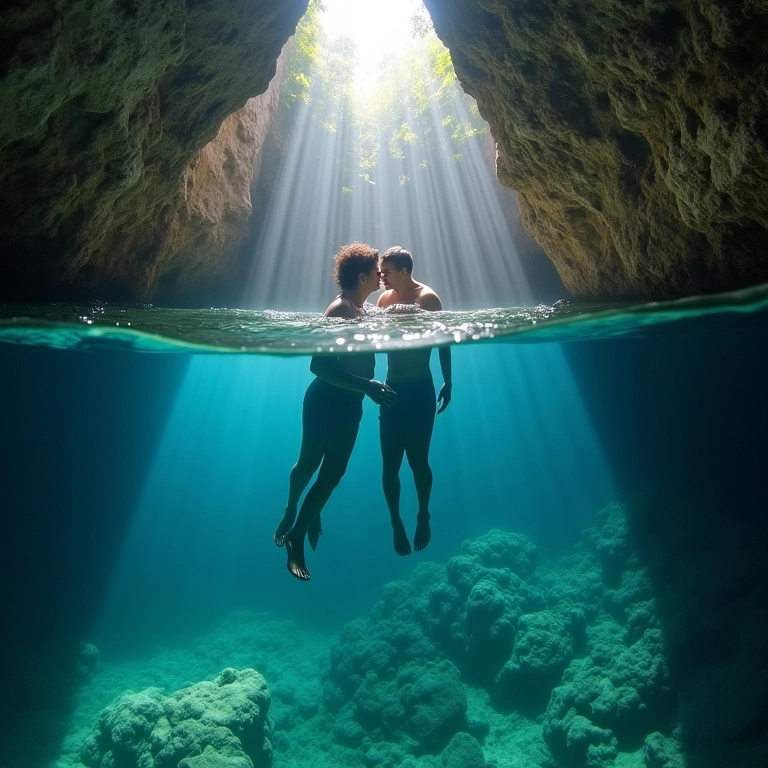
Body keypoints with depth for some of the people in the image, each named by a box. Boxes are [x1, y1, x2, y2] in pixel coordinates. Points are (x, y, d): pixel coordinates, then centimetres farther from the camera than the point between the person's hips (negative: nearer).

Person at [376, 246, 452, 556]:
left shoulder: (428, 298, -7)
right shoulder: (384, 298, 7)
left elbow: (443, 341, -3)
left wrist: (448, 382, -2)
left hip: (420, 390, -4)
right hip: (392, 389, 4)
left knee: (418, 460, 4)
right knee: (390, 463, 5)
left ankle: (423, 518, 26)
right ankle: (396, 522, 22)